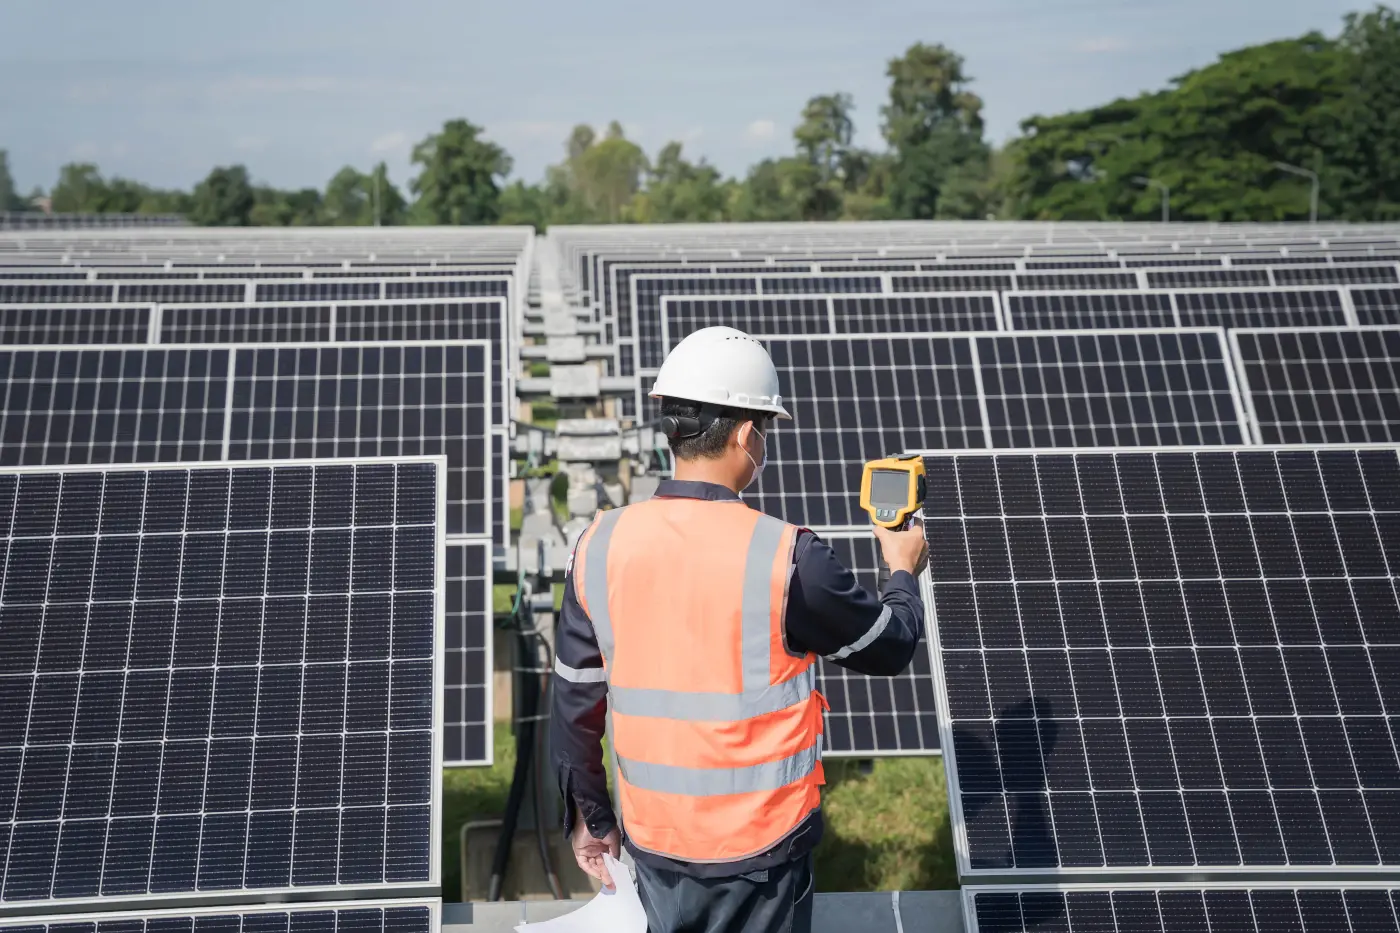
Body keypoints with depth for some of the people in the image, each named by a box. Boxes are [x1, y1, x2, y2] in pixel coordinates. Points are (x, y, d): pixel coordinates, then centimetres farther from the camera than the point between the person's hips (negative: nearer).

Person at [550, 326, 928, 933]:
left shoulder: (600, 546, -10)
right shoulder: (786, 558, -22)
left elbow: (573, 702, -2)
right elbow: (890, 648, -6)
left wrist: (589, 816, 13)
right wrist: (904, 572, 15)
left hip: (654, 840, 3)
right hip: (760, 846, -3)